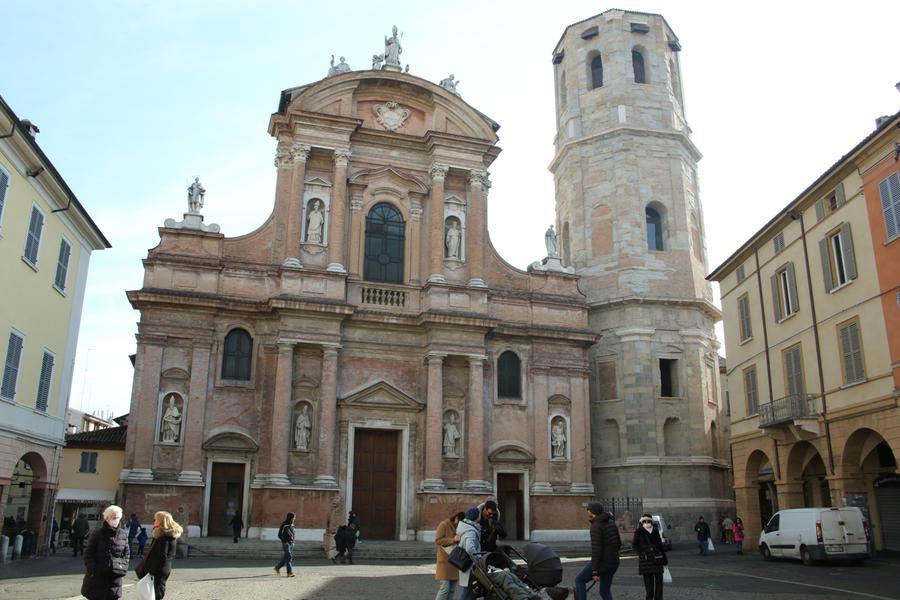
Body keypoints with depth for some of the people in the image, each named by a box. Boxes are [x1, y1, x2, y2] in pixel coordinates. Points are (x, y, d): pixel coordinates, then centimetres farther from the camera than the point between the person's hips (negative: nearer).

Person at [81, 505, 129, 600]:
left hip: (114, 578, 3)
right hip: (97, 577, -3)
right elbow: (88, 553, -5)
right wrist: (93, 570, -13)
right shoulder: (97, 533, -6)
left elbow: (126, 553, 10)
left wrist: (123, 568, -2)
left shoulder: (123, 535, 3)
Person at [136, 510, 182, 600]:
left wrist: (152, 570, -18)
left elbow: (162, 556, -22)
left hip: (159, 571, -9)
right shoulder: (170, 536, 12)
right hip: (163, 570, 9)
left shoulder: (164, 537, -18)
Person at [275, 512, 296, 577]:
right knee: (288, 557, -14)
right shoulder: (284, 525, -12)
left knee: (287, 557, 11)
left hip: (291, 543, 8)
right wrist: (285, 541, -17)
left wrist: (292, 541, 10)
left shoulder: (291, 525, 11)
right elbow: (280, 535, -12)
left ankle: (277, 567, 30)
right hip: (286, 543, -8)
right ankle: (290, 572, -15)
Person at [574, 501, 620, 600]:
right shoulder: (611, 523, 10)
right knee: (605, 591, 18)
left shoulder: (596, 526, -16)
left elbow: (596, 549, -21)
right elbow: (618, 543, 17)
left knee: (579, 580, 11)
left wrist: (595, 571, -19)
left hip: (601, 562, -8)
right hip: (613, 563, 8)